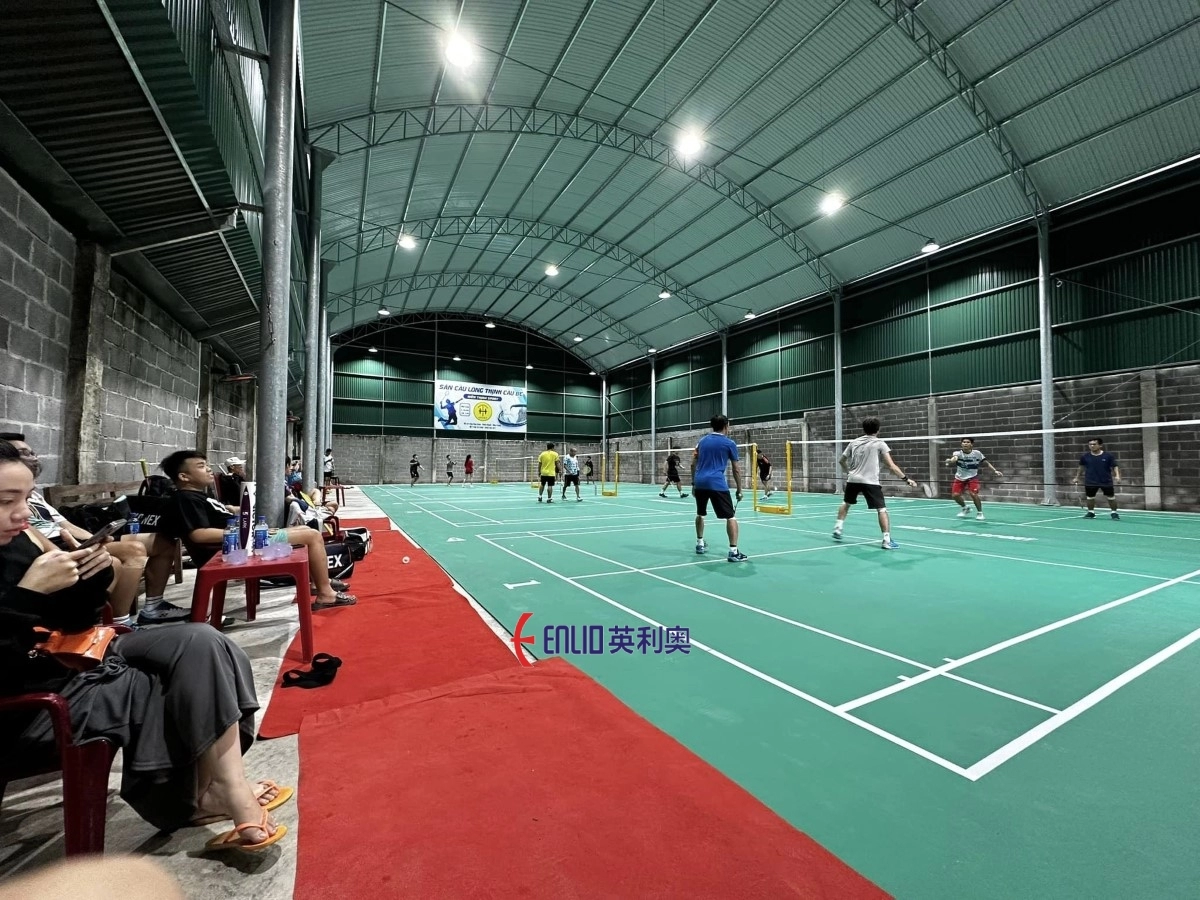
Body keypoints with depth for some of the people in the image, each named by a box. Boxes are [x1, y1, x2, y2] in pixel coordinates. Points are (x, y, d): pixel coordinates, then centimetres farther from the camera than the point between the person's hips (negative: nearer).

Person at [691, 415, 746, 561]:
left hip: (700, 482, 5)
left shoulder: (702, 440, 15)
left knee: (700, 514, 25)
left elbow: (693, 464, 15)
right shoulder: (729, 444, 3)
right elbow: (736, 470, 5)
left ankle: (700, 544, 32)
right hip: (717, 483, -5)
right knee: (731, 516, 0)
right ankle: (733, 551, -6)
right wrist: (739, 490, 13)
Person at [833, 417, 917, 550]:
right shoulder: (879, 443, 0)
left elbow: (841, 460, 19)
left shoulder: (854, 442, 12)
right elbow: (891, 465, -7)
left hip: (853, 479, 4)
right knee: (882, 509, 0)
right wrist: (906, 478, -3)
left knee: (846, 503, 25)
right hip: (870, 481, -4)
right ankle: (887, 540, -7)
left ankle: (837, 529, 26)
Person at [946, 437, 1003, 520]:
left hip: (972, 477, -1)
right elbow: (954, 458, -39)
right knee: (955, 495, -7)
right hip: (960, 477, 1)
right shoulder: (958, 453, -15)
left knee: (973, 494, -19)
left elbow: (987, 463, 2)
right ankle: (964, 508, 25)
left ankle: (980, 512, 6)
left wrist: (995, 471, -9)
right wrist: (950, 461, -63)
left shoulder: (977, 453, -11)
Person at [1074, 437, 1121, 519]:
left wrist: (1117, 476, -19)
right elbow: (1081, 467, 13)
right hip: (1090, 482, 1)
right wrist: (1077, 477, 16)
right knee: (1090, 497, 9)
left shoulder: (1108, 456, -6)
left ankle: (1114, 512, 21)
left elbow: (1115, 466, -3)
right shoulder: (1085, 456, -1)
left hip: (1106, 481, -1)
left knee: (1111, 497, 6)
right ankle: (1091, 512, 23)